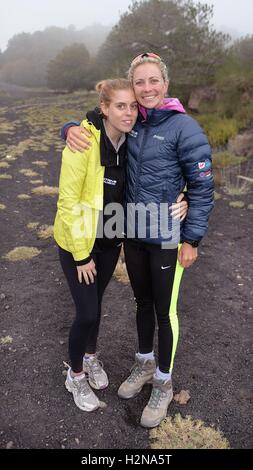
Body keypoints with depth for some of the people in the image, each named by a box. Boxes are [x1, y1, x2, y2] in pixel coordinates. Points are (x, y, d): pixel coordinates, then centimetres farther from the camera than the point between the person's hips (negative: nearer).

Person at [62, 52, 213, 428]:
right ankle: (144, 363, 44)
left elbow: (202, 187, -12)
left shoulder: (184, 128, -14)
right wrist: (72, 129, -12)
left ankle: (163, 384, 32)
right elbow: (93, 123, 13)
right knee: (142, 301, 20)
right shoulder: (131, 122, 1)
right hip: (132, 234, 5)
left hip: (167, 239, -5)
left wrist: (192, 239, -13)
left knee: (165, 310, 10)